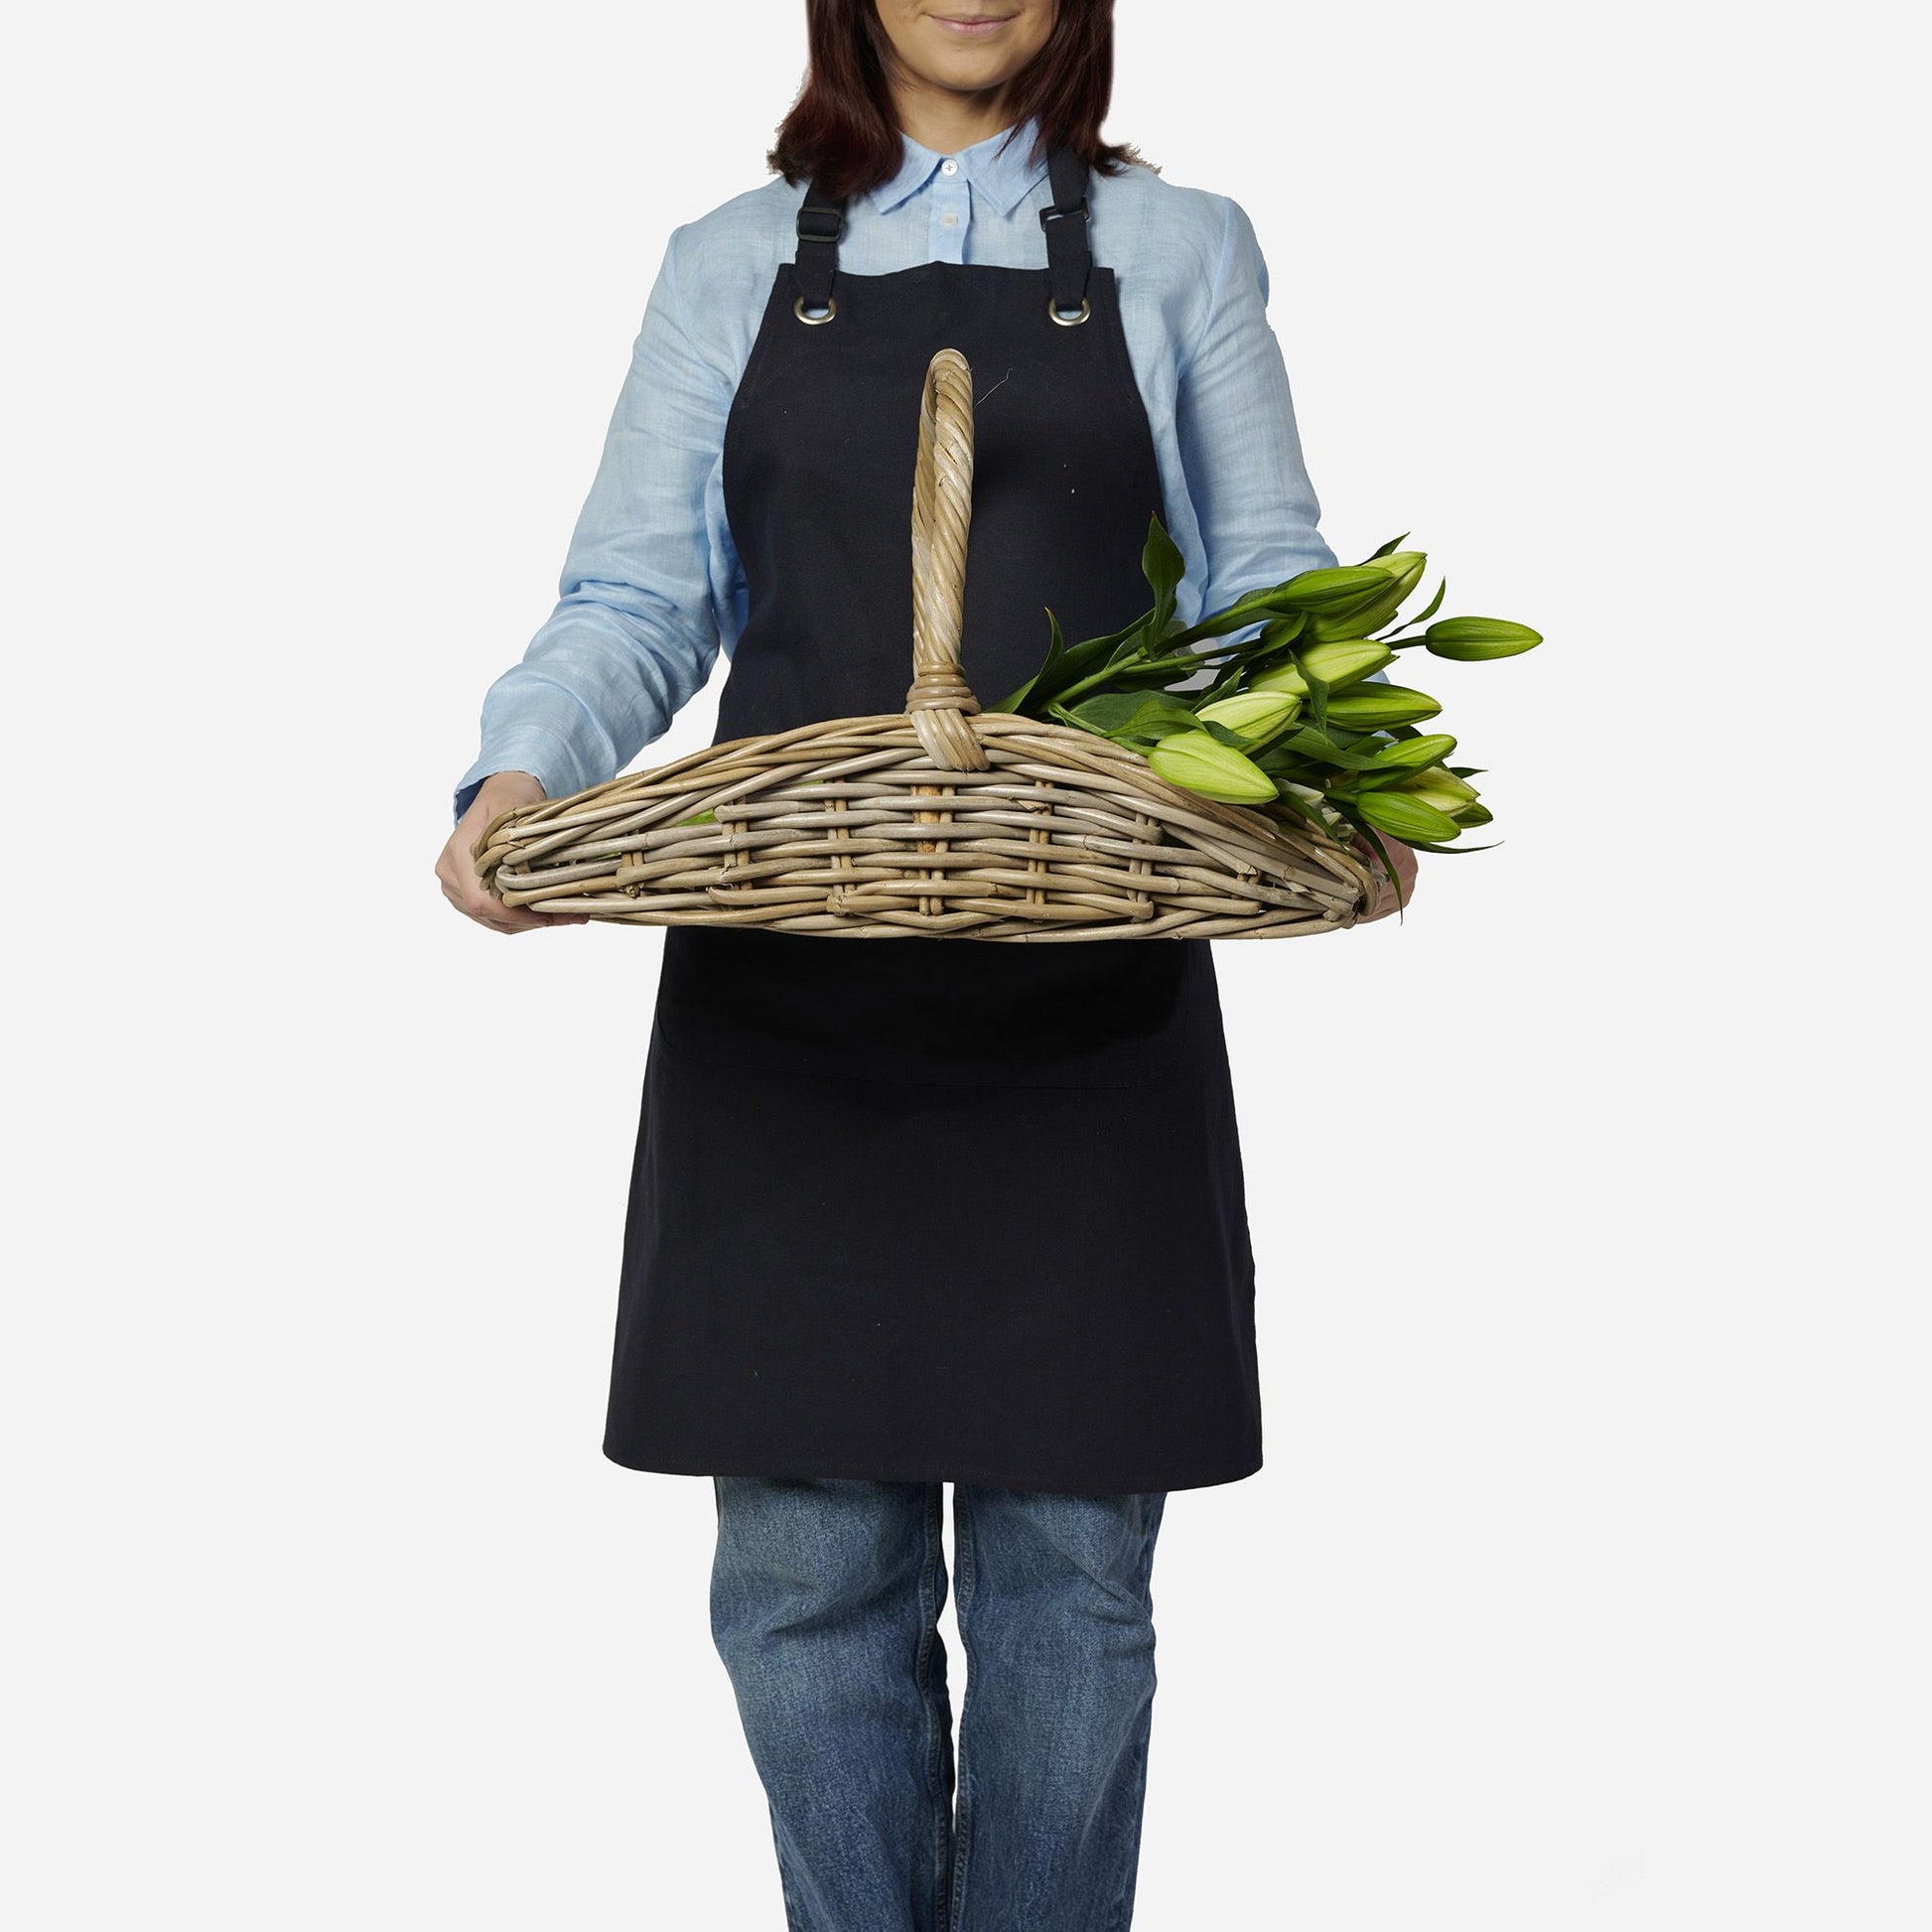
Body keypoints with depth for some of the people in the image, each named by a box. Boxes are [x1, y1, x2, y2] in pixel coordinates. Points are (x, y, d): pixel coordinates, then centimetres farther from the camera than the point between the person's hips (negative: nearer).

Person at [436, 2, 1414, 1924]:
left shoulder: (1178, 251, 14)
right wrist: (526, 770, -12)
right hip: (786, 984, 1)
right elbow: (633, 600, 9)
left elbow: (1270, 579, 10)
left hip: (1083, 989, 0)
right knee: (805, 1550, 3)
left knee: (1067, 1548, 3)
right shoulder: (732, 265, 15)